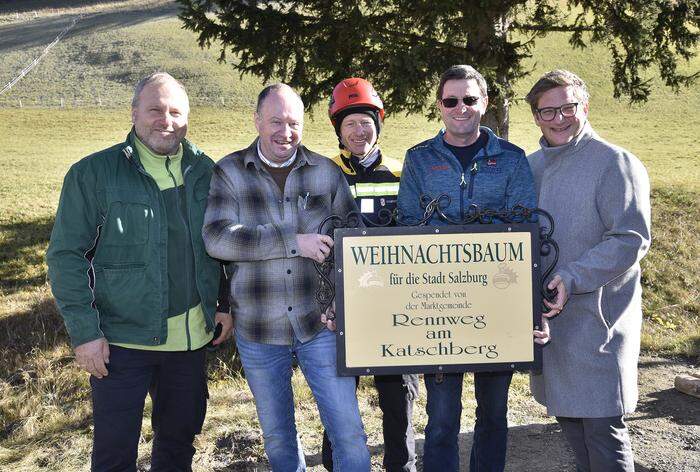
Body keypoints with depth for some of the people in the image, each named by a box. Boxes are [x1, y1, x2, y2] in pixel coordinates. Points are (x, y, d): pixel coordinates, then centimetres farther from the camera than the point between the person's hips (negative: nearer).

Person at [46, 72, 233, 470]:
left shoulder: (203, 171, 5)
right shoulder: (93, 174, -8)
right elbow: (66, 255, -8)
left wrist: (227, 304, 9)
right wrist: (84, 331, -13)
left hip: (191, 336, 4)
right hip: (121, 340, -4)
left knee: (181, 437, 18)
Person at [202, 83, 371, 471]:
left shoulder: (327, 173, 2)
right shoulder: (228, 172, -2)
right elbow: (217, 237, -16)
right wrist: (294, 242, -23)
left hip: (320, 323, 0)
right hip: (257, 330, 0)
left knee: (348, 432, 1)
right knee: (277, 436, 18)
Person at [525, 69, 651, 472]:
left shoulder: (615, 163, -8)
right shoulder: (530, 166, 12)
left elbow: (631, 239, -17)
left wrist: (572, 279, -24)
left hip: (596, 320, -7)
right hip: (545, 317, 7)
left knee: (603, 429, -2)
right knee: (567, 416, 17)